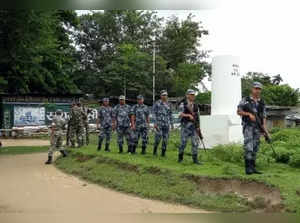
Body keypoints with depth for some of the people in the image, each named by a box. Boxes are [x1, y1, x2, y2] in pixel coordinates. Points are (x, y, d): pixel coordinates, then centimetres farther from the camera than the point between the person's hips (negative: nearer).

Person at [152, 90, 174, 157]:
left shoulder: (168, 104, 13)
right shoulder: (157, 103, 0)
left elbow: (170, 115, 18)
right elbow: (154, 113, -3)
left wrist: (172, 124, 13)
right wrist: (155, 123, -11)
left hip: (166, 124, 4)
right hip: (159, 123, -4)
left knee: (165, 138, 2)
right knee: (158, 137, -13)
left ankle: (163, 152, 11)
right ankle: (155, 150, 7)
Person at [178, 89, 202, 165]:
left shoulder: (195, 106, 12)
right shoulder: (183, 105, -2)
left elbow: (197, 117, 11)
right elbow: (181, 114, -16)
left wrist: (198, 127, 0)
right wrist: (189, 115, -31)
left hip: (194, 126, 4)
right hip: (185, 126, -4)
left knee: (195, 143, -3)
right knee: (183, 142, 0)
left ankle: (195, 160, 2)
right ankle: (180, 157, 21)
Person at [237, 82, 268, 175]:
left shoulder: (262, 103, 13)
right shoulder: (245, 100, 2)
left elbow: (264, 117, 10)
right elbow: (239, 111, 0)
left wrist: (265, 128, -4)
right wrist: (249, 114, -15)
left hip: (257, 128, 5)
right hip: (248, 126, -5)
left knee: (255, 148, 5)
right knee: (248, 147, -14)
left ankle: (253, 167, 10)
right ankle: (248, 168, -13)